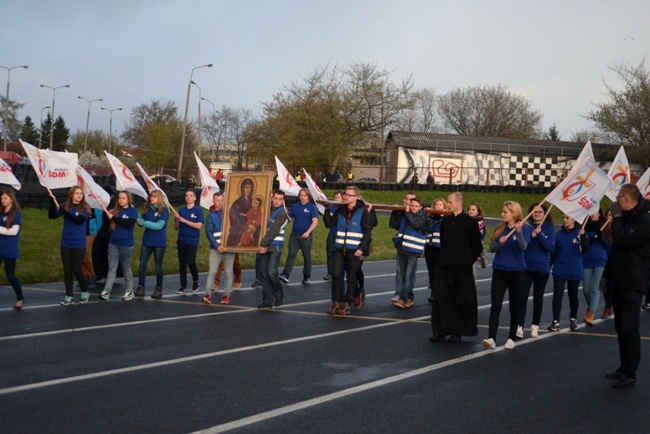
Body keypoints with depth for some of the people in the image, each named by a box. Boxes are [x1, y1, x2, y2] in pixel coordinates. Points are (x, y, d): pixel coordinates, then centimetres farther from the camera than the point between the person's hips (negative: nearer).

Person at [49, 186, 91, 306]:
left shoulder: (85, 208, -6)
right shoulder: (65, 206, 2)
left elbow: (79, 220, -22)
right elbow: (51, 215, -4)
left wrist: (64, 212, -24)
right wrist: (52, 202, -16)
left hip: (79, 244, -3)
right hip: (65, 243, 3)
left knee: (76, 269, -4)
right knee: (67, 269, 5)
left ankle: (85, 292, 18)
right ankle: (69, 296, 10)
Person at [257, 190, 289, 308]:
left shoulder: (282, 214, -9)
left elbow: (273, 231, -15)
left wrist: (263, 244, -16)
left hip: (275, 246, -5)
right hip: (263, 246, 5)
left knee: (271, 272, -13)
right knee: (264, 274, 3)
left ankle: (279, 295, 9)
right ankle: (267, 300, 9)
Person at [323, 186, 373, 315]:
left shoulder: (363, 212, -5)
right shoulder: (340, 210, 8)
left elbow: (368, 231, -6)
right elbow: (329, 223, 7)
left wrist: (361, 248, -14)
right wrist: (327, 210, -5)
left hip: (354, 250, -4)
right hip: (339, 248, 4)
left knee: (351, 278, 4)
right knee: (336, 275, -2)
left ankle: (347, 304, 11)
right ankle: (335, 302, 7)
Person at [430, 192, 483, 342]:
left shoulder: (470, 222, -8)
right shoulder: (445, 221, 7)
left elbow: (477, 246, -3)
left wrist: (468, 261, 4)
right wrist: (445, 257, 14)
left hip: (462, 269, -4)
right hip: (443, 267, 5)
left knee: (462, 301, 4)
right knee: (441, 299, 0)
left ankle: (457, 332, 14)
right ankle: (440, 331, 5)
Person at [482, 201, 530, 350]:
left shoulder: (524, 228, -6)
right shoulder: (500, 228, 6)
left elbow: (523, 247, -21)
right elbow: (492, 248, 2)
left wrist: (519, 231, -35)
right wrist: (500, 243, -19)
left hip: (516, 272, -3)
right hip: (499, 271, 3)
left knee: (514, 306, 8)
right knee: (495, 305, -9)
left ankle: (512, 338, 20)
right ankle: (491, 338, -17)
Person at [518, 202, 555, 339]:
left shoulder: (549, 228, 0)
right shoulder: (527, 226, 0)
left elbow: (551, 247, -10)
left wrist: (540, 234, -19)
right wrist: (531, 236, -21)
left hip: (542, 268, 1)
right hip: (526, 267, -1)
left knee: (538, 298, 9)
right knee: (522, 297, -8)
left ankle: (535, 327, 20)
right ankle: (519, 327, -8)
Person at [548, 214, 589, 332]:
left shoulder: (580, 232, -5)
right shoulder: (559, 234, 2)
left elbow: (585, 249, -17)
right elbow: (554, 252, 6)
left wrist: (583, 236, -30)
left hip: (575, 271, -1)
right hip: (559, 270, 1)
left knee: (573, 295, 12)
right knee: (557, 295, -7)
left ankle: (573, 319, 31)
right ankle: (555, 322, -7)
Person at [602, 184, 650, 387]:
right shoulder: (624, 218, 15)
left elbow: (622, 241, -25)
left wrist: (617, 217, -15)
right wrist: (607, 274, 20)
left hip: (633, 283, -9)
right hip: (619, 281, 9)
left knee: (629, 327, -11)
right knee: (620, 326, 11)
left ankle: (629, 374, -10)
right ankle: (624, 367, 19)